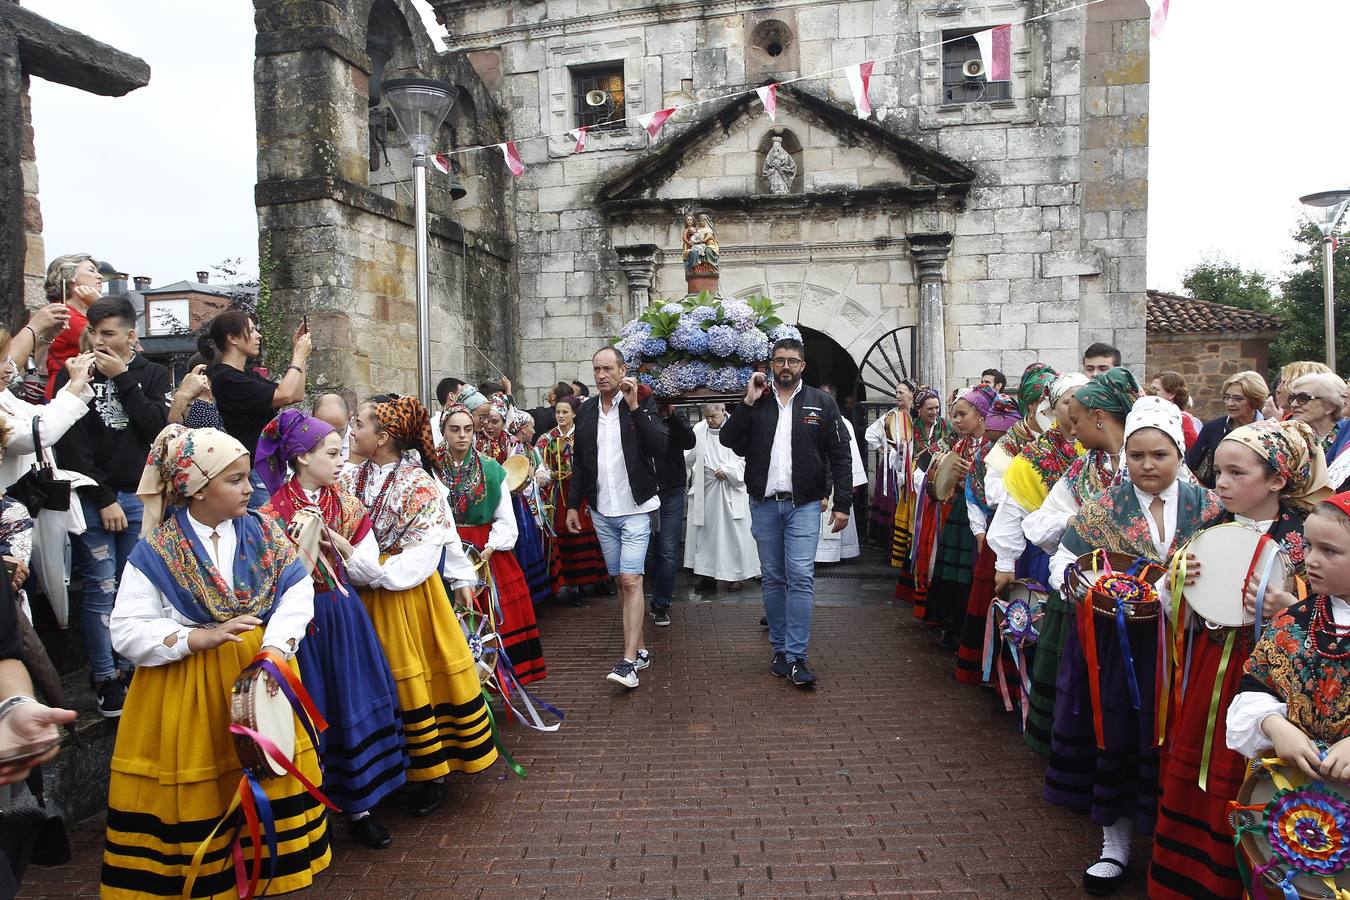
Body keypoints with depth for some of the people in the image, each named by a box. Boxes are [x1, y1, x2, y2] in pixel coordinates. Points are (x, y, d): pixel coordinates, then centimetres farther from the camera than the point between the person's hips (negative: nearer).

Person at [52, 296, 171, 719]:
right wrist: (103, 499, -7)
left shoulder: (153, 375, 9)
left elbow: (158, 426, -7)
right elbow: (71, 446, -2)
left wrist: (122, 379, -7)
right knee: (101, 588, -3)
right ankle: (105, 679, 6)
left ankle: (128, 670, 14)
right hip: (92, 498, -1)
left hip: (140, 496, 2)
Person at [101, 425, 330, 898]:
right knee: (193, 793, 6)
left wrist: (273, 649, -21)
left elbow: (298, 594, -6)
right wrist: (201, 637, -20)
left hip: (261, 670, 2)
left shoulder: (263, 531, -1)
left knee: (266, 777, 8)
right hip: (184, 688, -2)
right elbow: (127, 631, -9)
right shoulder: (155, 551, -8)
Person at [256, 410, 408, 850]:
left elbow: (371, 566, 1)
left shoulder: (346, 505, 6)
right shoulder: (275, 511, -8)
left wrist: (332, 540, -11)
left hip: (344, 616, 5)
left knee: (356, 707, 7)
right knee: (313, 712, 2)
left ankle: (359, 805, 20)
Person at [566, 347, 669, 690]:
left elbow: (659, 447, -18)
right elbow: (579, 462, 15)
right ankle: (639, 648, 22)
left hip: (635, 508, -5)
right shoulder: (586, 410, 9)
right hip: (601, 511, 5)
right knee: (621, 581, 11)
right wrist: (573, 505, 12)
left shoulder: (642, 404, -5)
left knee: (631, 579, -12)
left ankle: (628, 661, -11)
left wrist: (635, 406, -21)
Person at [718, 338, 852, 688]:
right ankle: (780, 649, 21)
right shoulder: (756, 402, 8)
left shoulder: (821, 403, 2)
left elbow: (840, 456, 1)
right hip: (764, 504, 2)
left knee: (801, 577, -10)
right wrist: (748, 402, -10)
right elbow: (727, 439, -3)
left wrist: (842, 503, -4)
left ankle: (796, 657, -5)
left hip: (803, 504, -2)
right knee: (773, 578, 9)